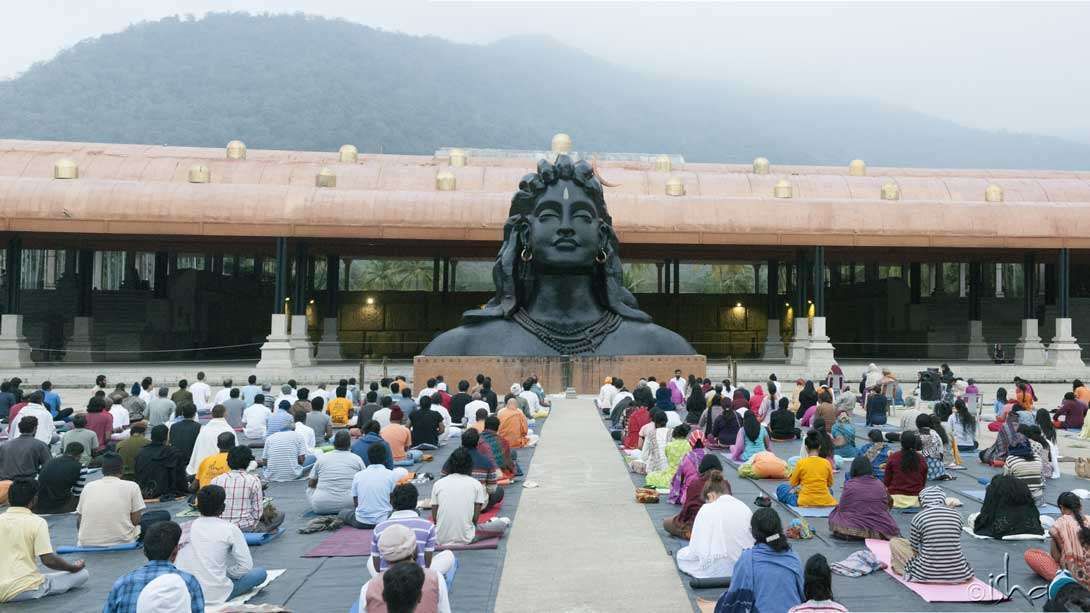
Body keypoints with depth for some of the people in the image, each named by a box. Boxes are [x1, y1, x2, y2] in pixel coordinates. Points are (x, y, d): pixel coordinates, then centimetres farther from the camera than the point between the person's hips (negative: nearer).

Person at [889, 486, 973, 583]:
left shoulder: (918, 517, -6)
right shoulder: (956, 515, 2)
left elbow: (913, 548, 4)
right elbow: (955, 544, 15)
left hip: (927, 574, -3)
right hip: (958, 574, 3)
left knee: (894, 542, 14)